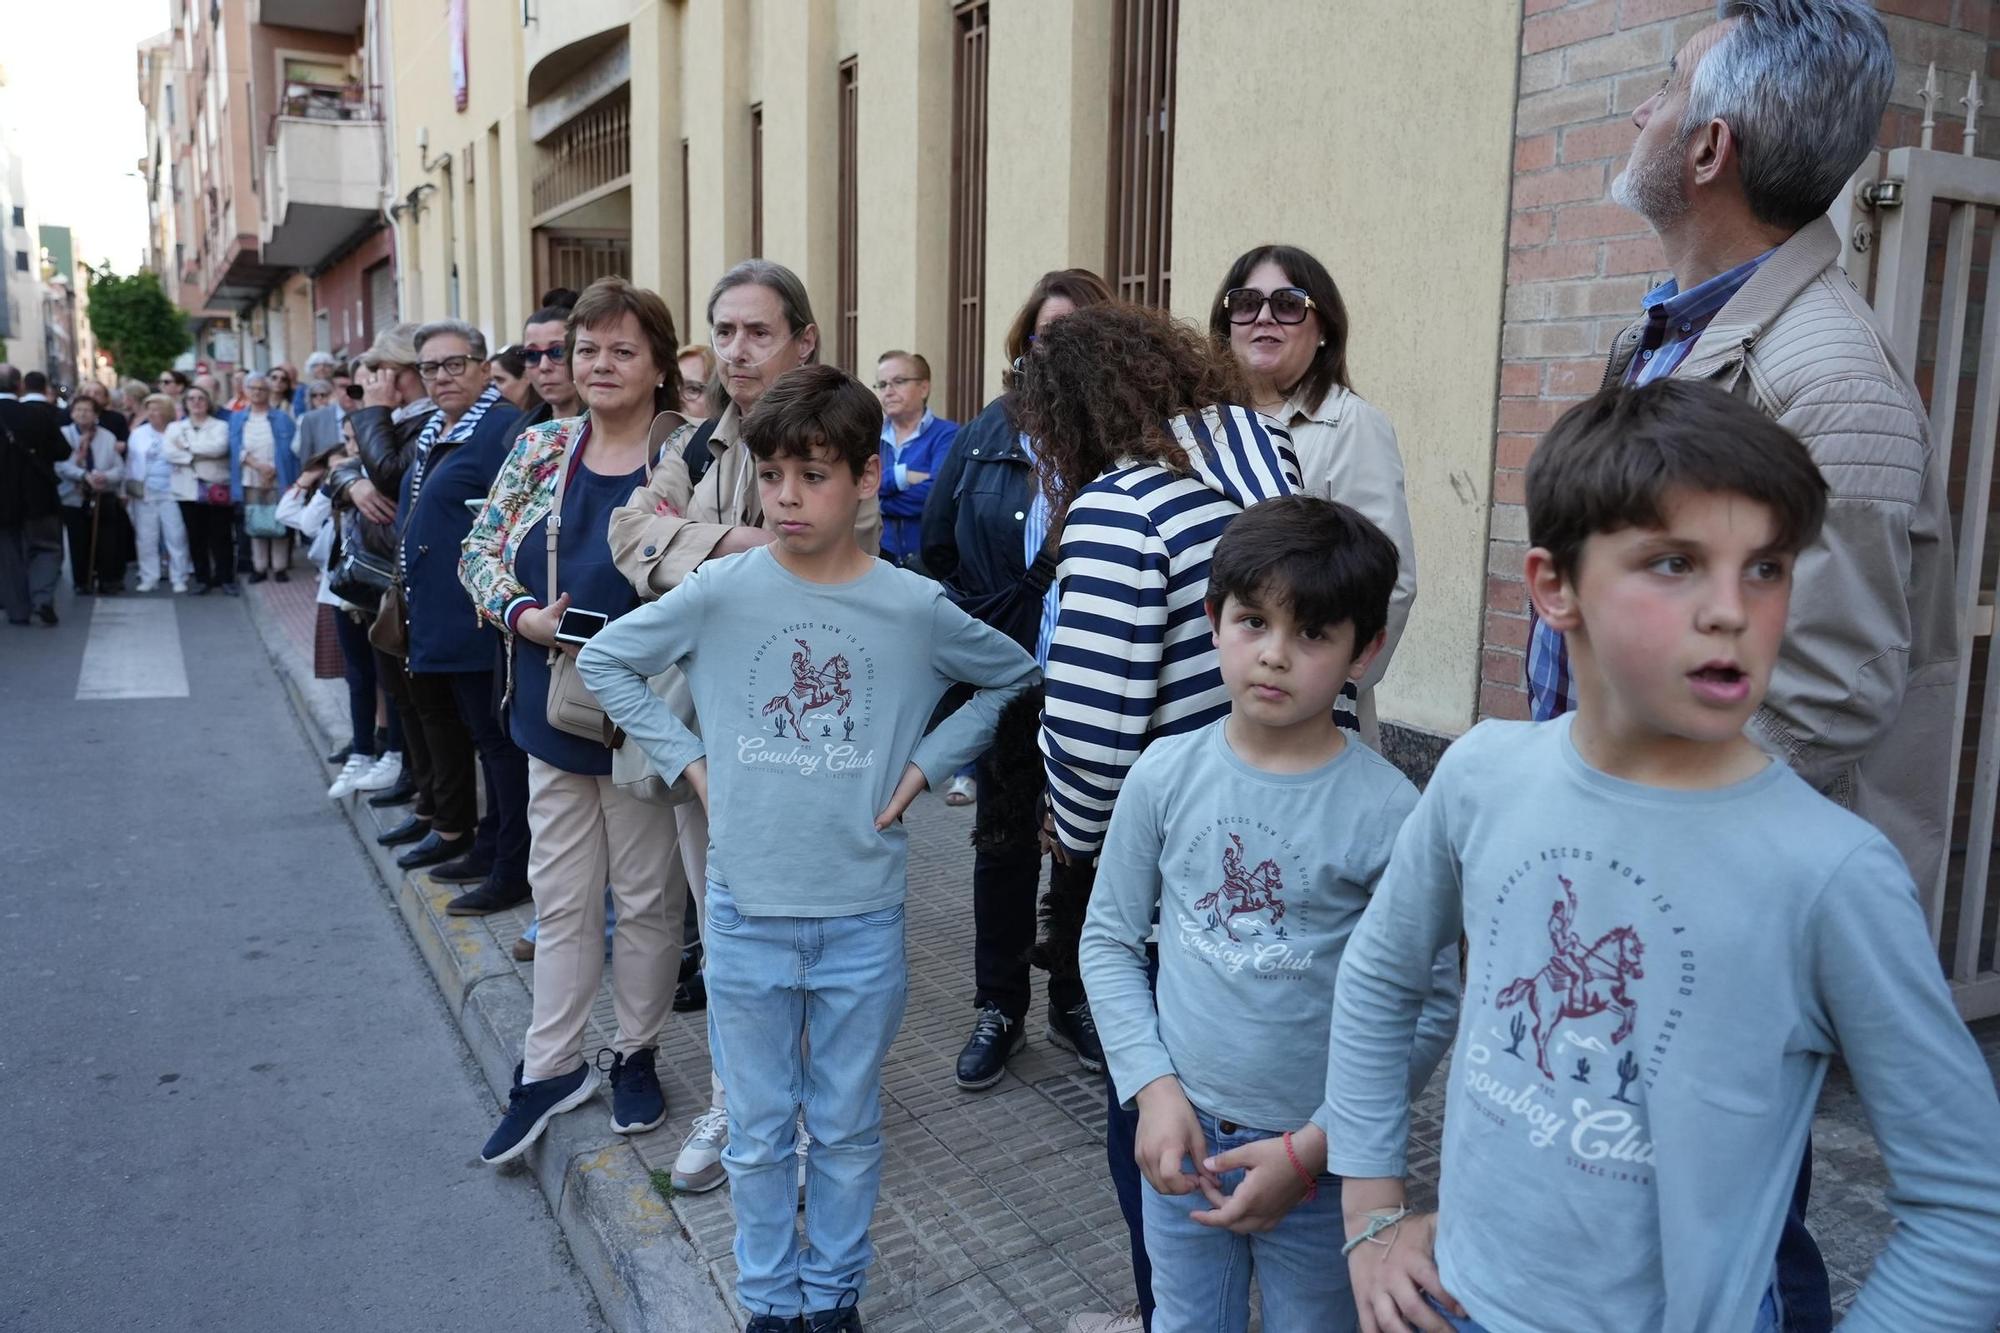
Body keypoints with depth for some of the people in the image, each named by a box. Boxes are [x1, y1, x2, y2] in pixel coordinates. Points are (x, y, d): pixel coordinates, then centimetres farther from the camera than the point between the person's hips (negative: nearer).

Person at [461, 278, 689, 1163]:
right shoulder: (540, 449, 4)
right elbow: (479, 550, 6)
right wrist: (524, 615, -12)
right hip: (555, 710, 4)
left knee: (647, 896, 11)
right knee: (560, 897, 13)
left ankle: (636, 1054, 29)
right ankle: (552, 1064, 26)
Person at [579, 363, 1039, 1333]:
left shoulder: (916, 609, -8)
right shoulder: (720, 592, -7)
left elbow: (1013, 675, 8)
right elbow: (603, 660, 5)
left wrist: (925, 763, -1)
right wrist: (687, 762, -2)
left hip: (864, 917, 0)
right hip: (747, 912, 0)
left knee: (848, 1130, 15)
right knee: (758, 1133, 15)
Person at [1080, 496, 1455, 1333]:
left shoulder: (1388, 811, -15)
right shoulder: (1167, 774, -7)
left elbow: (1432, 1004, -11)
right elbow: (1108, 940, 1)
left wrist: (1315, 1146, -13)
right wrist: (1153, 1088, -8)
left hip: (1318, 1159, -2)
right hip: (1182, 1136, 2)